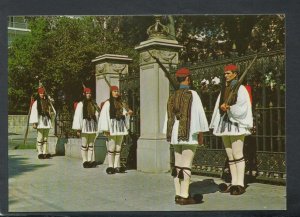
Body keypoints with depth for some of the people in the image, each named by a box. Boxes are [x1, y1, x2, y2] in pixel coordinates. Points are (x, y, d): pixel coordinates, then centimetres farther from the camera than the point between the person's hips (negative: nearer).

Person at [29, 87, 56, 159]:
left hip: (47, 121, 5)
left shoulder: (48, 102, 13)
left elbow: (52, 110, 17)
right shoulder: (36, 102, -1)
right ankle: (40, 153, -1)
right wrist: (34, 123, -14)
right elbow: (34, 113, -7)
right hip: (40, 122, -5)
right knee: (40, 138, -5)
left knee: (45, 138, 7)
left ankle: (45, 152, 10)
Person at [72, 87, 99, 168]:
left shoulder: (94, 104, 11)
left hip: (93, 125, 5)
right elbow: (77, 116, -8)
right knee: (84, 145, -1)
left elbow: (96, 115, 14)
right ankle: (85, 161, 6)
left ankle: (91, 160, 12)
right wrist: (78, 129, -12)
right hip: (84, 125, -5)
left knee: (91, 144, 8)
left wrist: (97, 127, 7)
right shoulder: (80, 104, -4)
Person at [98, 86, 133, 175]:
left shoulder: (121, 103, 15)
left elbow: (124, 113, 20)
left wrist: (128, 112, -4)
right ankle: (110, 166, 1)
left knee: (118, 147, 7)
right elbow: (104, 116, -9)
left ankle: (117, 166, 10)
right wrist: (106, 129, -16)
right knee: (111, 147, -5)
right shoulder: (108, 103, -3)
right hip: (112, 127, -6)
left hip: (121, 127, 6)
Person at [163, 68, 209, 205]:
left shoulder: (173, 96, 10)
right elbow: (199, 114, -9)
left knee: (178, 165, 10)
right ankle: (184, 197, -5)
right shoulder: (192, 94, -7)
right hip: (188, 134, -7)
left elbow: (169, 117, 10)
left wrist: (170, 134, 14)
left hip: (175, 134, 7)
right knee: (186, 166, -5)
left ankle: (178, 195, 14)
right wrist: (200, 133, -2)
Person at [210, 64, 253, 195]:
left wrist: (229, 108, -21)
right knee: (230, 155, 7)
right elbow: (219, 107, 18)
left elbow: (243, 107, -11)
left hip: (236, 124, -7)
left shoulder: (240, 89, -2)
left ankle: (240, 184, -4)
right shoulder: (224, 89, 18)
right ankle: (234, 183, 12)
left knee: (237, 154, -8)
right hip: (224, 124, 7)